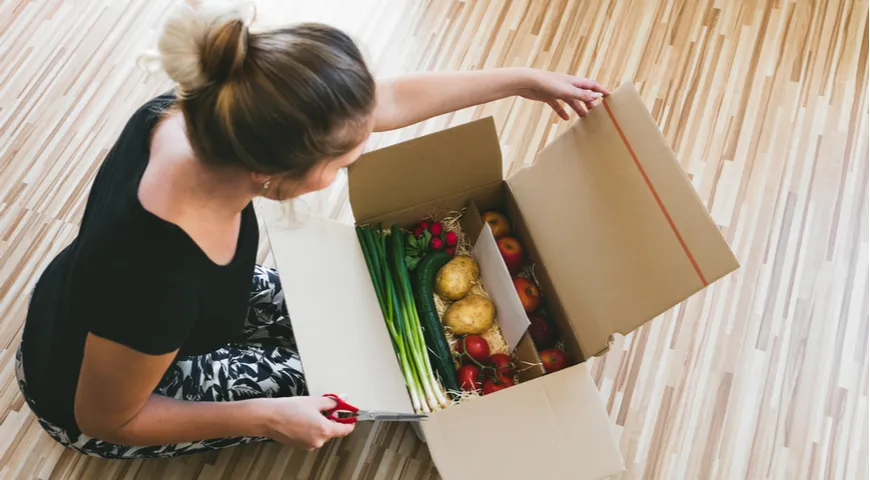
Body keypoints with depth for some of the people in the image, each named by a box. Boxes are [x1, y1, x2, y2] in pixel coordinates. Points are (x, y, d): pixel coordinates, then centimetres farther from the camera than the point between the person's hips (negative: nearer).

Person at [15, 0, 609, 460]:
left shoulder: (211, 109, -28)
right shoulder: (159, 278, -46)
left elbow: (390, 101, -17)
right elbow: (105, 421, -24)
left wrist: (526, 79, -10)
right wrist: (268, 419, -22)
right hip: (90, 396, -5)